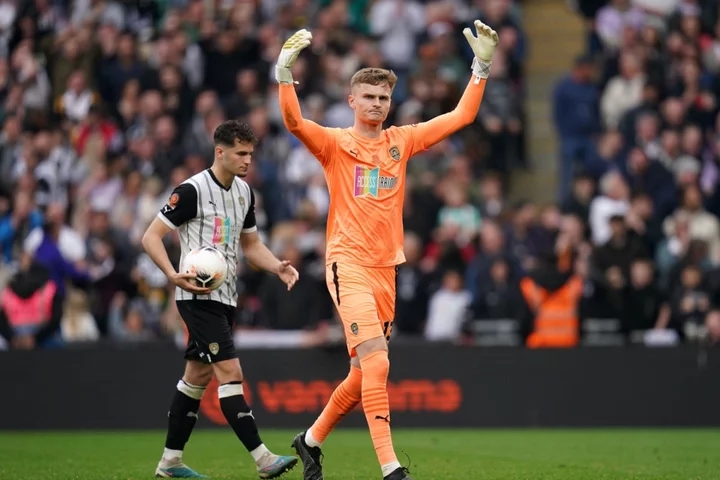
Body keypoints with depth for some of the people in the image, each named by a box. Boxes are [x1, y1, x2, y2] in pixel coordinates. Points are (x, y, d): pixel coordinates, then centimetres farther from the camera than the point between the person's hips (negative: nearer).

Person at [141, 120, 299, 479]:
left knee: (198, 376, 13)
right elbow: (151, 237, -12)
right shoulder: (192, 190, -13)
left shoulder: (244, 192, 11)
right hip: (198, 297, -9)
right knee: (230, 372, -15)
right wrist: (173, 275, -26)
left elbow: (251, 244, 22)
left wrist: (278, 267, 3)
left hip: (225, 298, 9)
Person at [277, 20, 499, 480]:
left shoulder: (402, 141, 11)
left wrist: (482, 67, 6)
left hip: (386, 268, 6)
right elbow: (294, 122, -18)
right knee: (376, 362, -20)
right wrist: (285, 71, -30)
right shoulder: (336, 144, -1)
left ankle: (311, 440, 33)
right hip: (349, 265, -6)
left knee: (365, 373, 12)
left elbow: (461, 116, 12)